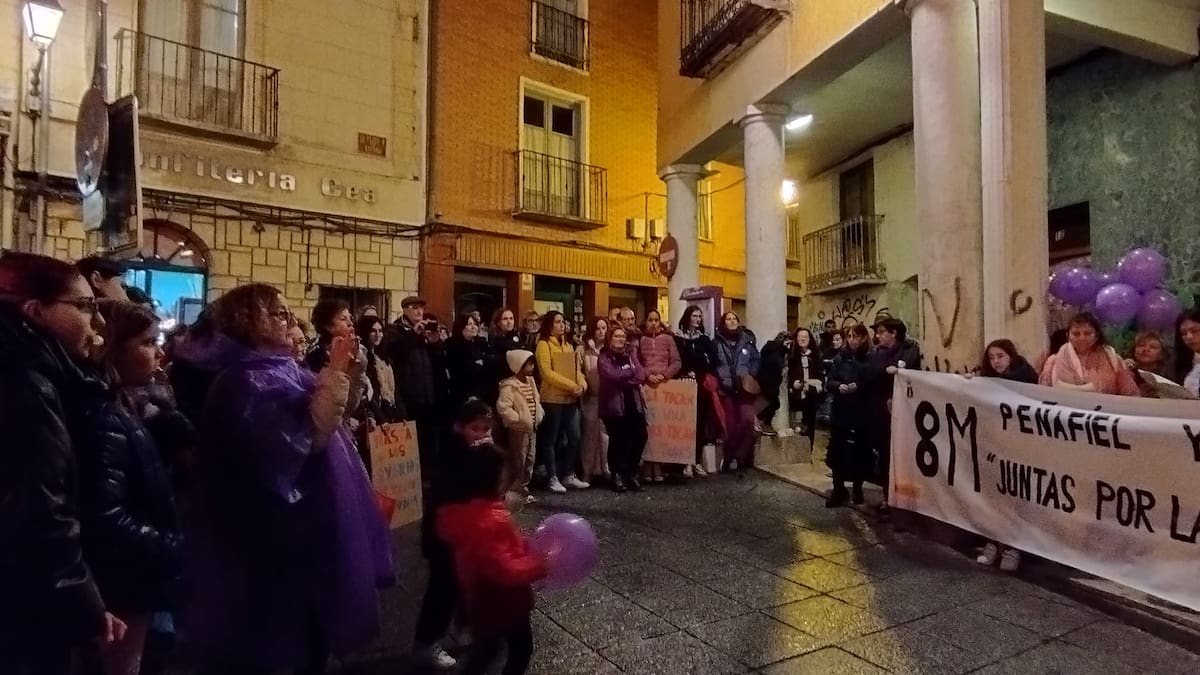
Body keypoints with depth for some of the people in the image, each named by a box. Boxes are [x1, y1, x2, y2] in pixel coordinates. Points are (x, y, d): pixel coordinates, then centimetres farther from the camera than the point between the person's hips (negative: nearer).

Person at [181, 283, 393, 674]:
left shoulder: (282, 370, 8)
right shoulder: (245, 382, -19)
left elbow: (334, 419, 15)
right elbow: (305, 438, -30)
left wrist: (343, 374, 1)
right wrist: (334, 375, -31)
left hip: (309, 519, 9)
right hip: (276, 530, -9)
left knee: (314, 629, 21)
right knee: (269, 639, 8)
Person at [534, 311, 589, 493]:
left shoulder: (568, 346, 18)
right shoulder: (544, 345, -4)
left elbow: (577, 369, 16)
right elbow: (547, 373, -14)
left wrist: (582, 384, -6)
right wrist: (571, 386, -17)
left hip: (571, 399, 7)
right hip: (553, 399, -7)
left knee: (575, 438, 6)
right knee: (551, 439, 1)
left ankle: (568, 475, 19)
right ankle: (553, 478, 9)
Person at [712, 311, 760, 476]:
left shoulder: (747, 340, 10)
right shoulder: (717, 342, 6)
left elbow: (756, 360, 12)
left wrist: (749, 376, -2)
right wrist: (721, 380, -3)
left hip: (744, 387, 1)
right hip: (726, 388, -1)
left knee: (747, 420, -15)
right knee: (730, 424, 0)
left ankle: (738, 457, -3)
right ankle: (731, 459, 11)